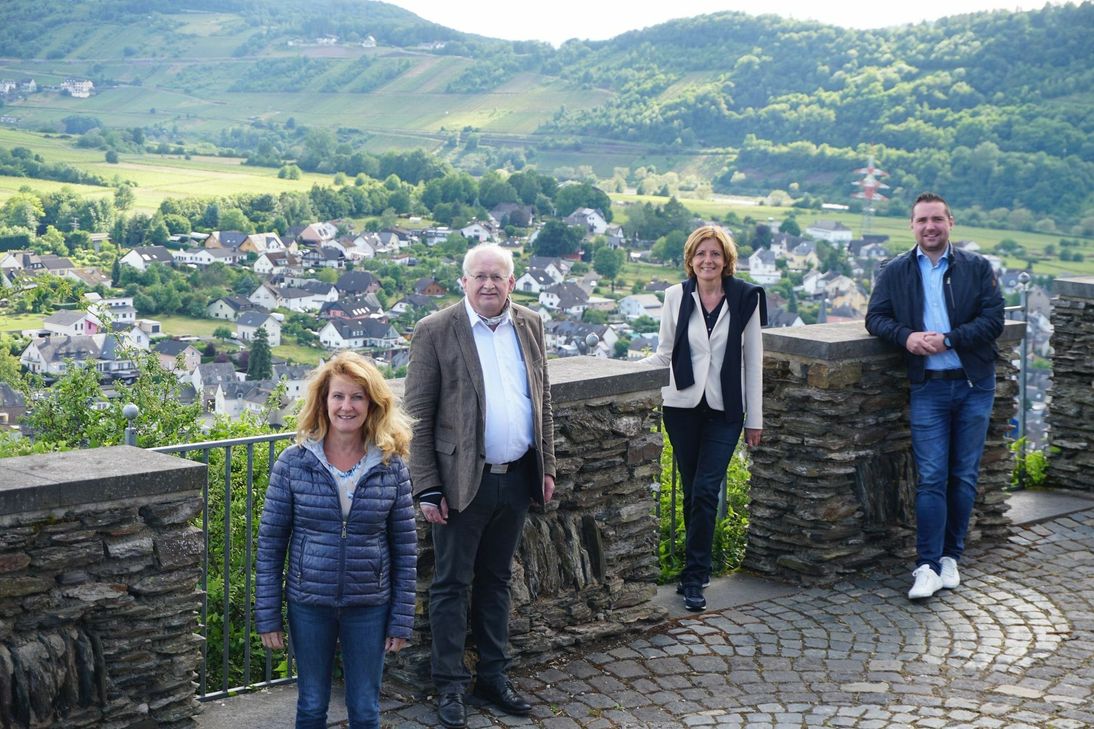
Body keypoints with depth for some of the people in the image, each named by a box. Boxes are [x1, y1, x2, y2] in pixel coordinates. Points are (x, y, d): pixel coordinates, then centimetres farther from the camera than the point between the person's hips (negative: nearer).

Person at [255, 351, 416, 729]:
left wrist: (401, 619, -1)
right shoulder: (293, 463, -8)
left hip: (370, 606, 0)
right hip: (309, 603, 0)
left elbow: (405, 548, -1)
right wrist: (267, 615, -3)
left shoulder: (392, 466, -5)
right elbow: (270, 543, -2)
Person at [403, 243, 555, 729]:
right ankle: (450, 685, 17)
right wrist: (427, 488, -12)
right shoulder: (436, 332, -9)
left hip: (516, 478, 5)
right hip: (463, 481, -4)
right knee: (452, 584, 6)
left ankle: (493, 676, 28)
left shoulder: (530, 325, 6)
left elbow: (542, 400, 13)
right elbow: (418, 416, -9)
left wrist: (546, 466, 10)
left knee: (496, 580, 16)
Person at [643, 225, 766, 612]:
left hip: (725, 409, -1)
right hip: (682, 405, 2)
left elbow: (753, 361, 3)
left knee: (705, 490, -9)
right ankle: (699, 567, 22)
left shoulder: (745, 298, -1)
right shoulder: (676, 296, 1)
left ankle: (694, 578, -3)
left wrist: (755, 419, 3)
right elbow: (664, 354, 9)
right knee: (692, 490, 7)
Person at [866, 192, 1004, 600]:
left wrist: (948, 340, -16)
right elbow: (875, 318, 3)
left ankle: (950, 557, 19)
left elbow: (993, 320, -5)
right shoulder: (895, 272, 6)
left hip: (974, 385, 1)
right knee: (931, 478, -5)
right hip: (928, 387, -1)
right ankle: (928, 567, -3)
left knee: (964, 476, 7)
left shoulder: (977, 268, 3)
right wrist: (905, 336, -16)